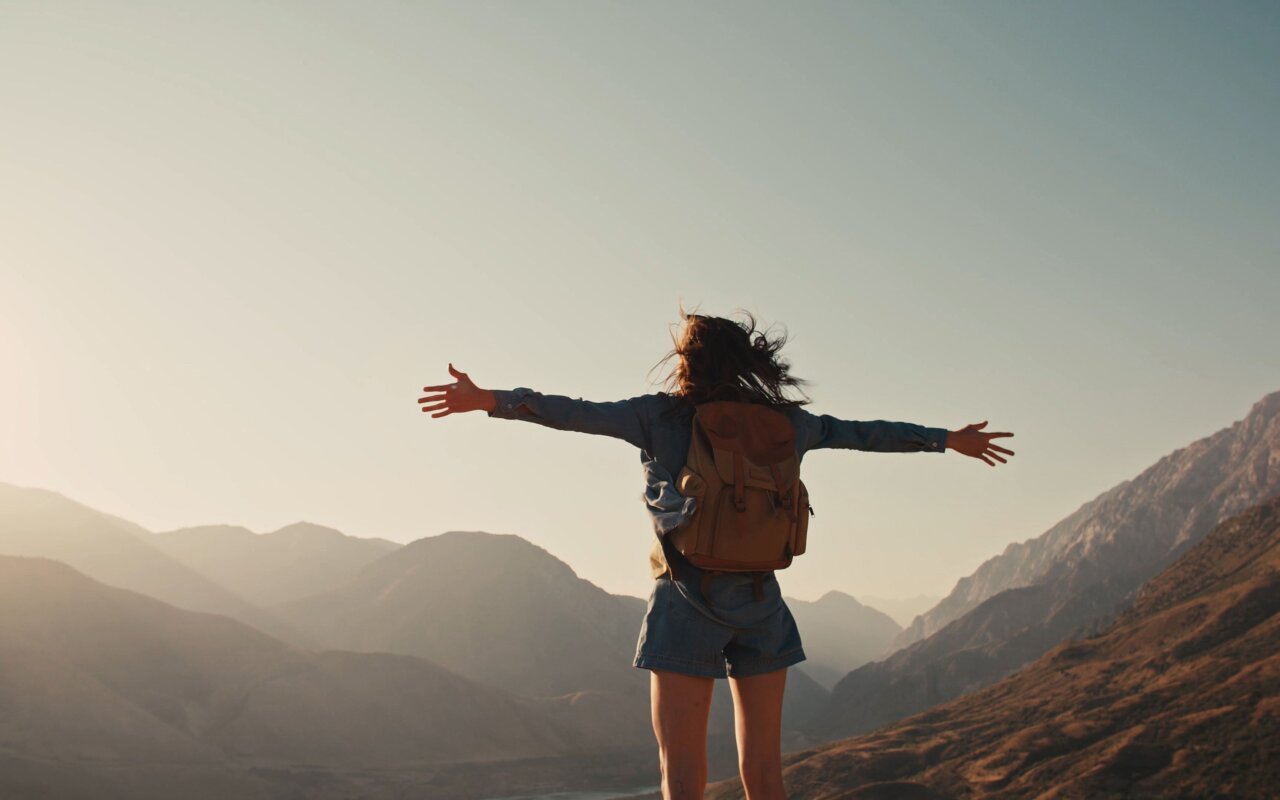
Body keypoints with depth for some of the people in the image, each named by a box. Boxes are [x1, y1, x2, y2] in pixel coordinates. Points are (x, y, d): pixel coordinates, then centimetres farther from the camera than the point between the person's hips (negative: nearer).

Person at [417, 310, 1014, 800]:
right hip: (760, 604, 3)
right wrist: (950, 439, 30)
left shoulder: (660, 415, -1)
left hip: (688, 602, -3)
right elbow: (865, 433, 17)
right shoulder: (785, 421, 8)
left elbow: (575, 412, -7)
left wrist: (489, 400, -5)